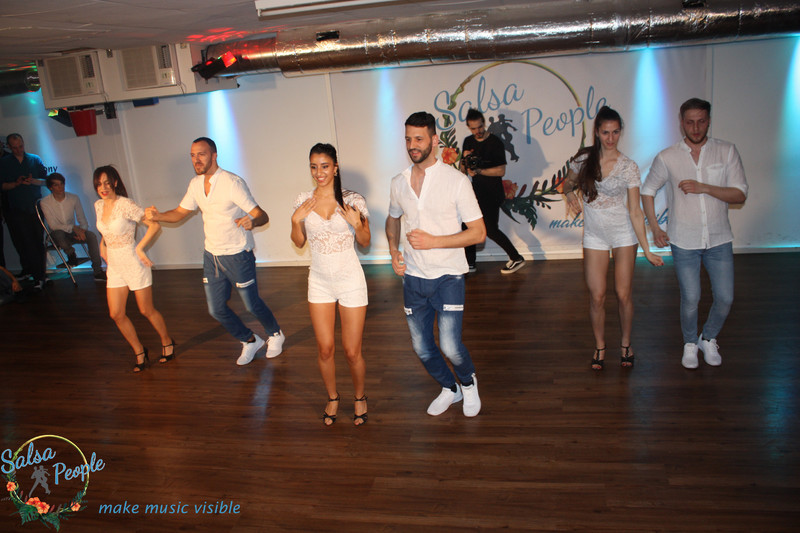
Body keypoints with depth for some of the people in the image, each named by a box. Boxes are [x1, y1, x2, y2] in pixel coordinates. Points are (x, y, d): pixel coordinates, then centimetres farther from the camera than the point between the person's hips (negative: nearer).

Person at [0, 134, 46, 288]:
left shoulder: (35, 159, 10)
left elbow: (45, 180, 4)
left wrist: (33, 181, -16)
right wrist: (15, 183, -14)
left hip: (34, 208, 0)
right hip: (15, 210, 1)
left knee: (37, 241, -3)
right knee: (20, 241, 2)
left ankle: (39, 275, 0)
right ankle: (27, 268, 17)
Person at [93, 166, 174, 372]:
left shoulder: (125, 205, -15)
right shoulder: (99, 206, 6)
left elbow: (154, 225, -16)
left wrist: (139, 249, -17)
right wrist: (103, 248, 13)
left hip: (133, 262, -7)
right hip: (114, 265, 7)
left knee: (147, 310, 5)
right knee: (116, 314, 5)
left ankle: (167, 342, 29)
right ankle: (140, 353, 20)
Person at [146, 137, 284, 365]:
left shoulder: (232, 183, -19)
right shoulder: (196, 184, 2)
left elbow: (262, 216, -22)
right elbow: (179, 213, 12)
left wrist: (252, 221, -46)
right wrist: (158, 216, -9)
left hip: (238, 255, -6)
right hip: (212, 255, 7)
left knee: (252, 304, 7)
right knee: (216, 309, 11)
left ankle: (275, 335, 37)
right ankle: (250, 341, 34)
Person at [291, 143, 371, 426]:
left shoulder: (353, 200, -8)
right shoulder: (303, 201, 0)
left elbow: (365, 242, 0)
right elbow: (299, 242, 8)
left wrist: (357, 224, -19)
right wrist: (296, 220, -9)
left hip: (350, 280, -2)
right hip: (319, 281, 3)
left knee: (352, 352, 3)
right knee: (324, 349, 9)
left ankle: (359, 397, 31)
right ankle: (332, 398, 35)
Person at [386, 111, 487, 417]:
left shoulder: (455, 180, -10)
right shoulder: (399, 183, 4)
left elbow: (478, 232, -10)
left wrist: (433, 241, -19)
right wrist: (393, 251, 4)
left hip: (447, 276, -4)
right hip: (413, 277, 5)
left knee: (450, 346, -13)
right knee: (421, 347, 11)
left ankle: (468, 382, 22)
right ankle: (449, 389, 39)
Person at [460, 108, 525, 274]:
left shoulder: (495, 143, -12)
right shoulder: (468, 142, 8)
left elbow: (501, 171, -18)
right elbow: (463, 170, 12)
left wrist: (478, 171, -24)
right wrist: (465, 159, -9)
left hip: (492, 193, -7)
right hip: (477, 191, 7)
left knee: (490, 229, -7)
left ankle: (516, 259, 8)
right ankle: (469, 264, 21)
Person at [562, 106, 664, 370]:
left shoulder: (628, 167, -8)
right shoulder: (583, 159, -3)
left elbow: (635, 212, -9)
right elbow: (568, 183, 15)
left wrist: (647, 250, -13)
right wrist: (571, 194, -10)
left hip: (624, 234, -1)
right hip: (594, 235, 1)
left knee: (623, 294, 0)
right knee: (597, 296, -1)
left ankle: (625, 343, 23)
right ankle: (600, 346, 19)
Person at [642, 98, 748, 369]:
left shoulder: (727, 151, -2)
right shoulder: (667, 158, -4)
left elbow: (740, 194, -7)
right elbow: (647, 191, 8)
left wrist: (704, 188, -20)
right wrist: (655, 228, 3)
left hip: (719, 239, 2)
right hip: (684, 241, -1)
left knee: (725, 298, 4)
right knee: (690, 299, 2)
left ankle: (708, 339, 31)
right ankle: (690, 343, 28)